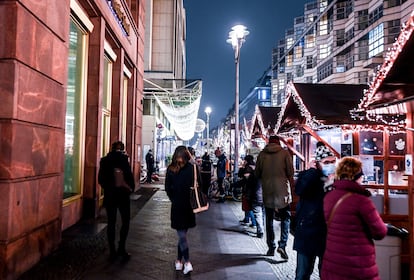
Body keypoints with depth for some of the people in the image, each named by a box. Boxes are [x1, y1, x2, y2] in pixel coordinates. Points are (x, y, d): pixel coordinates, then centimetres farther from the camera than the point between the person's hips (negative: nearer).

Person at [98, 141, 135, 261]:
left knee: (111, 223, 11)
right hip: (122, 194, -4)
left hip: (109, 195, 4)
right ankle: (121, 248, 4)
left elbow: (100, 179, 6)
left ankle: (112, 251, 16)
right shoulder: (123, 159, -12)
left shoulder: (104, 160, 3)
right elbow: (129, 175, -16)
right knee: (125, 222, 10)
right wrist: (131, 187, 0)